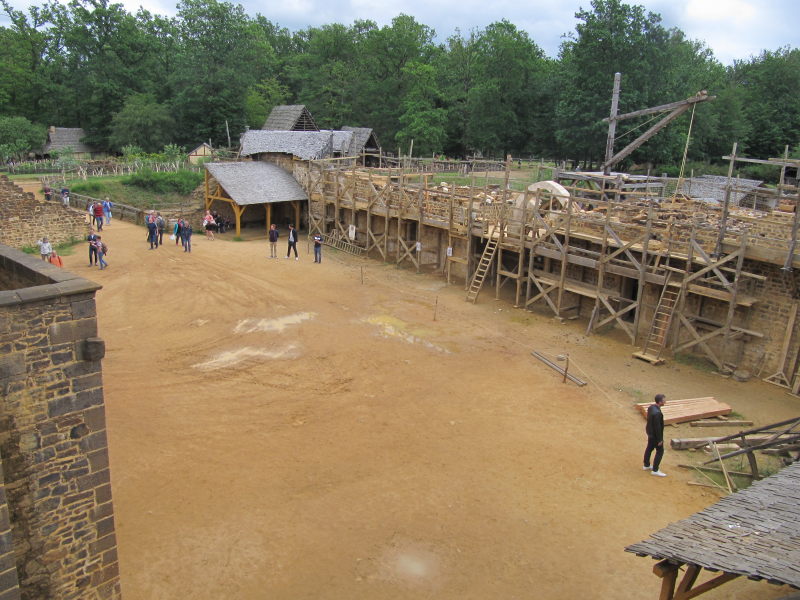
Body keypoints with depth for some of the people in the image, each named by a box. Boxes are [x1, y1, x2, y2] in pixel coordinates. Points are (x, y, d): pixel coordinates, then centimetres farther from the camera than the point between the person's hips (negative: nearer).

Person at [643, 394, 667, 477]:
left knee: (649, 448, 22)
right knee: (660, 451, 6)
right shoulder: (657, 413, -34)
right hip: (655, 435, -9)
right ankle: (655, 470, 15)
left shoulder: (651, 407, -5)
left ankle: (646, 465, 37)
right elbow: (657, 427, -27)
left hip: (650, 432, 9)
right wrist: (659, 439, -18)